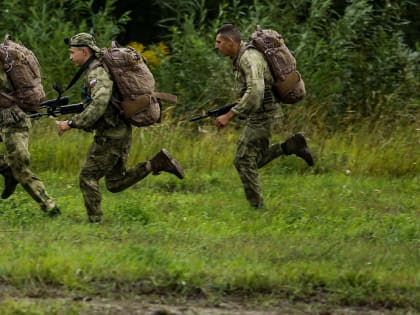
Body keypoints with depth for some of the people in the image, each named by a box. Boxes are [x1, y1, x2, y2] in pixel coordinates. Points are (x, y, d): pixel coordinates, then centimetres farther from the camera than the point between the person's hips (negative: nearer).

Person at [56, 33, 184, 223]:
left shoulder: (97, 72, -16)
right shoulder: (95, 70, 17)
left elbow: (98, 106, -28)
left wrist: (72, 123, -24)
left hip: (110, 136, -10)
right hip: (119, 133, 10)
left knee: (88, 177, -3)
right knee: (115, 183, 13)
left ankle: (95, 221, -3)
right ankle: (155, 164, 5)